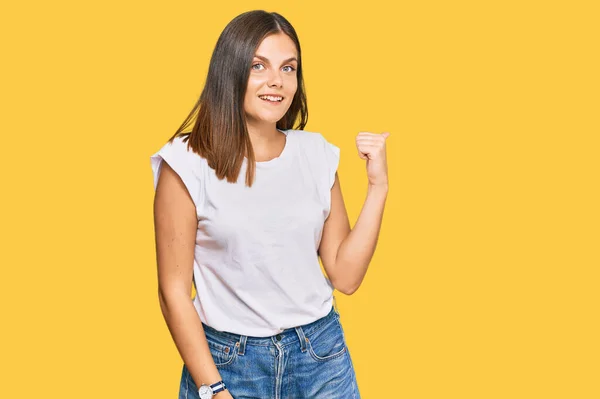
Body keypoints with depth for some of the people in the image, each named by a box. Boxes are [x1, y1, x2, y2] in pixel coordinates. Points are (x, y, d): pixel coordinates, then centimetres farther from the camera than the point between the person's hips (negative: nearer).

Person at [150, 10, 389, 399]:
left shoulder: (316, 154, 1)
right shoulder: (188, 163, -10)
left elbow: (345, 276, 0)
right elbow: (174, 290, -8)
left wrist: (378, 186, -6)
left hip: (321, 356, 3)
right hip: (227, 362, -3)